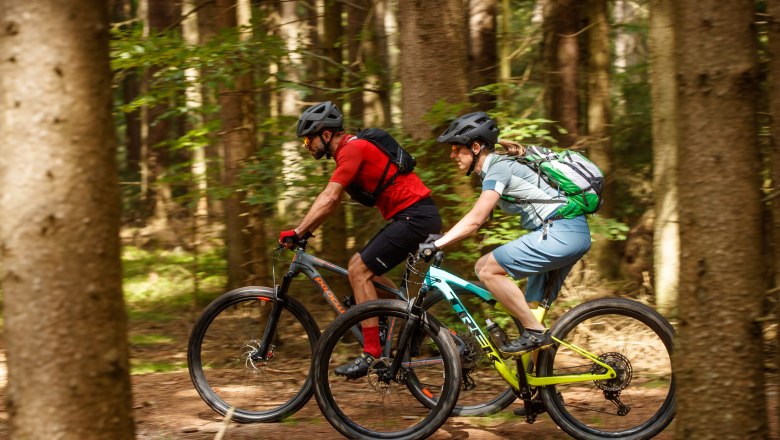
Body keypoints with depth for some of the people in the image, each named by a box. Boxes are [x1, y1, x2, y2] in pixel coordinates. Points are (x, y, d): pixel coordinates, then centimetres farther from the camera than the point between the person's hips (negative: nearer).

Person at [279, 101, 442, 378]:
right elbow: (329, 199, 23)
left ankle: (372, 354, -14)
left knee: (359, 270, -12)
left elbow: (329, 199, -20)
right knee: (363, 268, 15)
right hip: (412, 217, 10)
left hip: (415, 216, -10)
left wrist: (297, 232, -17)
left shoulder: (352, 149, -13)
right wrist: (302, 231, 18)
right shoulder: (350, 149, 18)